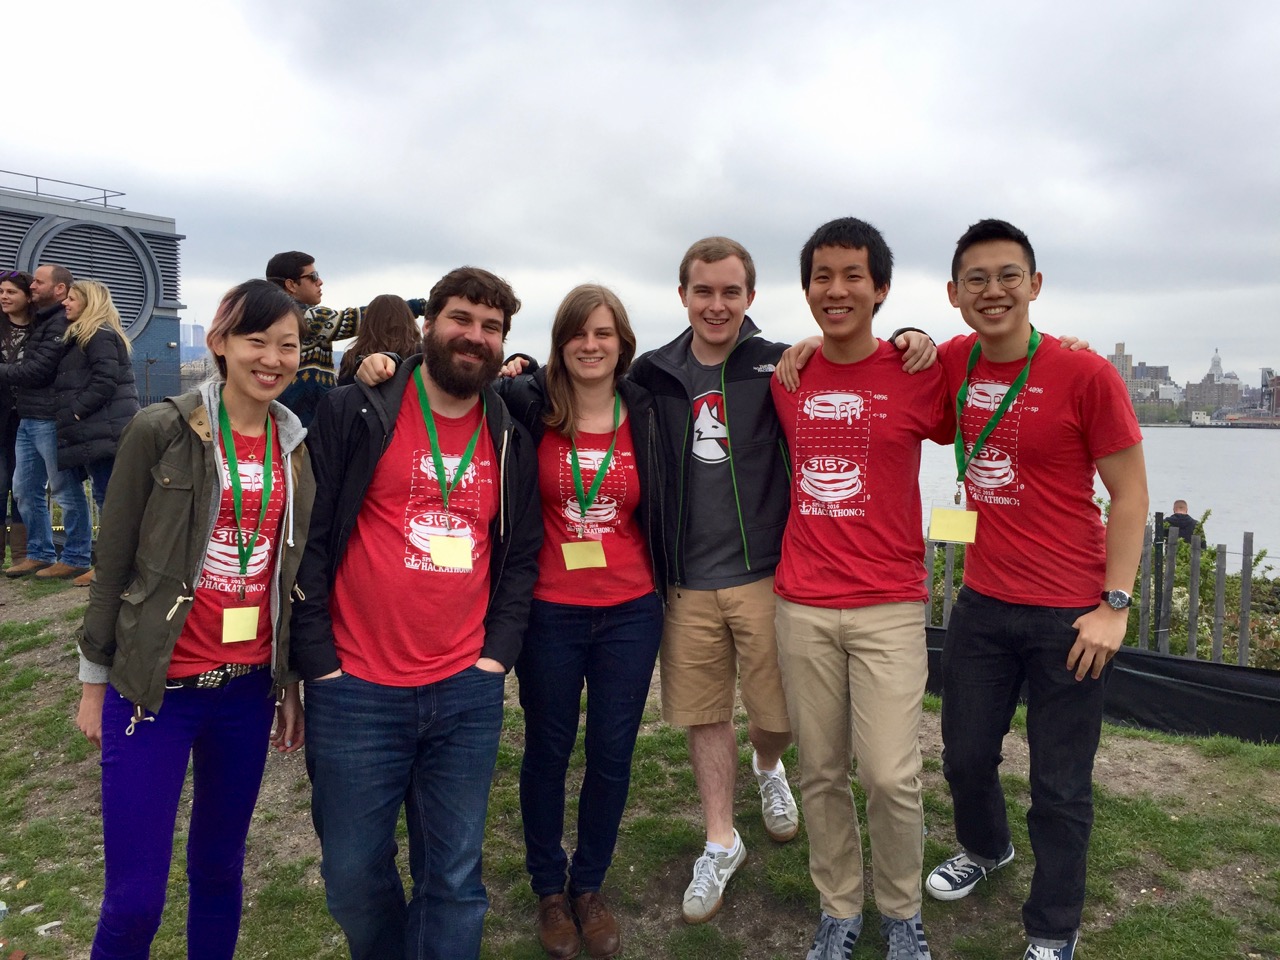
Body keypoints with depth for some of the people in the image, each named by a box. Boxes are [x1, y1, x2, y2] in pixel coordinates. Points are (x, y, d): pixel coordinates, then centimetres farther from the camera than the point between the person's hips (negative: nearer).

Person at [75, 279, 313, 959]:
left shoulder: (297, 446, 4)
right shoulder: (160, 431, -9)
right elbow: (113, 565, -3)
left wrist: (291, 684, 12)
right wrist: (95, 683, 1)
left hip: (249, 689, 4)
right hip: (155, 688, -3)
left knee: (220, 869, 16)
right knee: (135, 895, 2)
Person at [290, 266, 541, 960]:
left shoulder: (512, 442, 8)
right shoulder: (354, 414, -3)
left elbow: (521, 555, 11)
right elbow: (309, 539, -5)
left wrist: (497, 654, 1)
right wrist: (320, 665, -8)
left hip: (467, 694, 2)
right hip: (355, 693, -2)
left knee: (455, 879, 12)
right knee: (354, 877, 13)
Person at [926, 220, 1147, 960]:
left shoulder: (1085, 374, -13)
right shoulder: (953, 364, -1)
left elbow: (1130, 495, -8)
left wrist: (1115, 605, -13)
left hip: (1069, 616, -4)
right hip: (982, 603, 5)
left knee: (1060, 787, 8)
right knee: (966, 756, 19)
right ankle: (985, 849, 50)